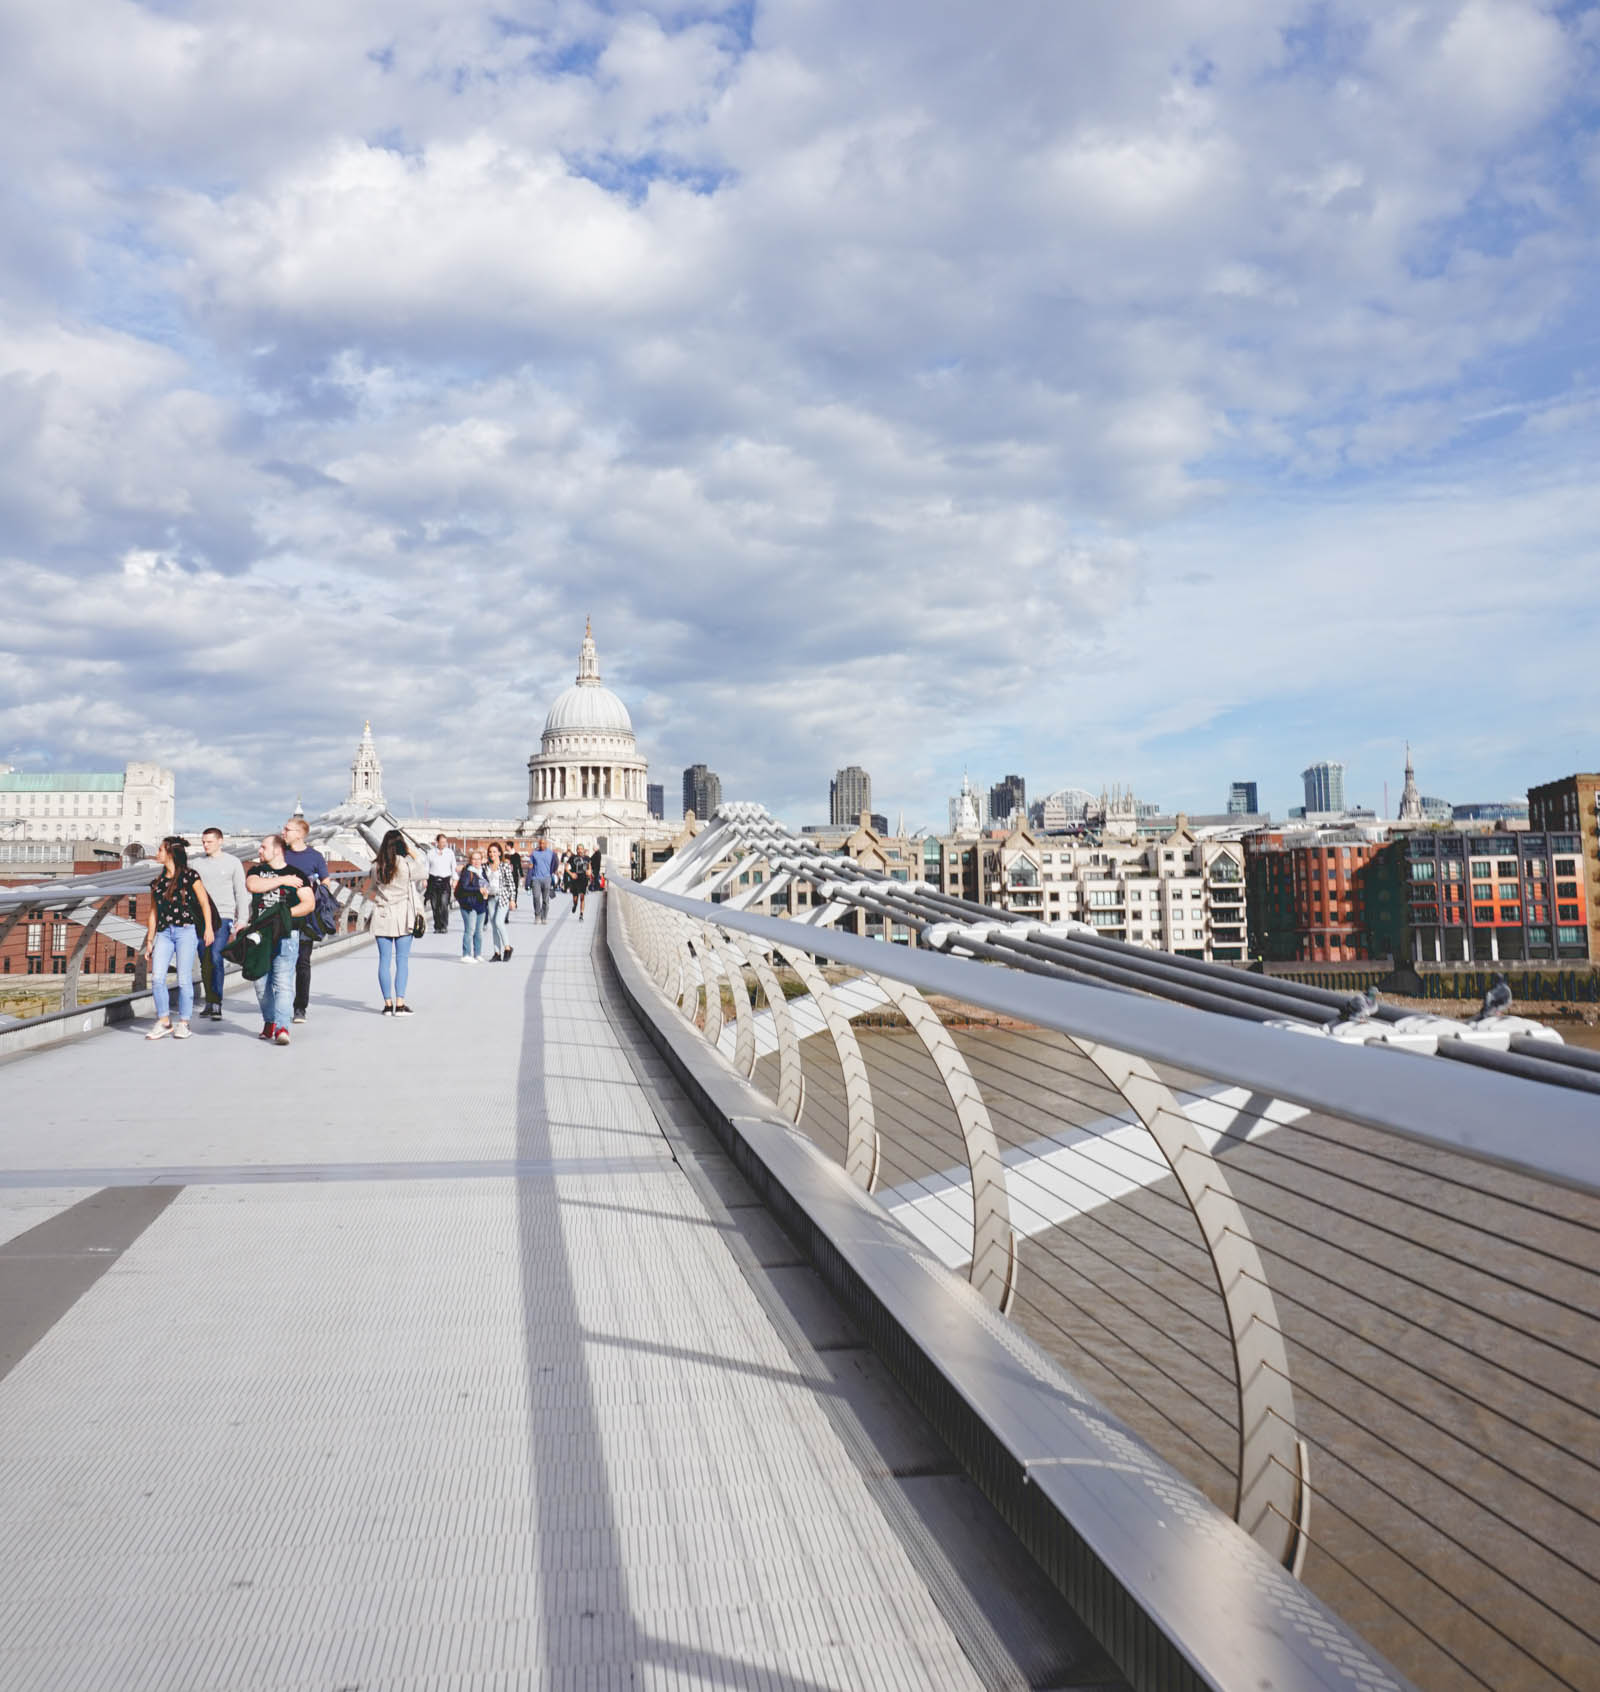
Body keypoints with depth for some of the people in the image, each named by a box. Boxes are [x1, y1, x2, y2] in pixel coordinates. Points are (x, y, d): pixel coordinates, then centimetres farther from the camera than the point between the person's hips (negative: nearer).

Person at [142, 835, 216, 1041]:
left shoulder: (189, 876, 0)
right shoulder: (157, 882, 15)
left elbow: (204, 902, -2)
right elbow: (153, 913, 19)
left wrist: (209, 927, -12)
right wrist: (149, 941, 17)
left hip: (186, 931, -5)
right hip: (164, 933, 5)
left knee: (184, 979, -4)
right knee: (157, 977, -8)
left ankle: (183, 1023, 5)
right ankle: (164, 1022, 2)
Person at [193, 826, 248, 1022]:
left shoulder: (232, 862, 2)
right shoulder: (198, 862, 10)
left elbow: (241, 893, 3)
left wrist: (241, 920, -3)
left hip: (223, 917, -4)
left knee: (216, 958, -16)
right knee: (205, 961, 6)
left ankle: (217, 1005, -16)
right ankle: (210, 1002, 16)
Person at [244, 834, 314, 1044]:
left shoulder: (296, 874, 5)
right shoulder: (256, 870, 13)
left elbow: (309, 903, 0)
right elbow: (252, 885, -10)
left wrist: (288, 913, -14)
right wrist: (282, 880, -9)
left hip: (286, 935, -3)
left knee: (283, 982, -11)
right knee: (261, 982, 7)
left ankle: (281, 1027, -14)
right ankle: (269, 1021, 22)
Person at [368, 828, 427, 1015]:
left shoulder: (377, 867, 1)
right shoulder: (406, 864, -9)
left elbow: (374, 889, 10)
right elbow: (424, 872, 6)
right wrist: (413, 854, 13)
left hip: (381, 916, 3)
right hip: (403, 917, -3)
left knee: (384, 959, 4)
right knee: (402, 959, 1)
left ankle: (388, 1003, 3)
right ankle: (400, 1003, -3)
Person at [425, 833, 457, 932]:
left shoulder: (450, 853, 8)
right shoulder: (431, 853, 7)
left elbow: (454, 867, 10)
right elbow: (427, 867, 11)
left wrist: (454, 879, 3)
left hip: (445, 880, -1)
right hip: (433, 880, 1)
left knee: (444, 904, -15)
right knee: (435, 906, 1)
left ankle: (444, 927, -12)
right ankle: (437, 927, 9)